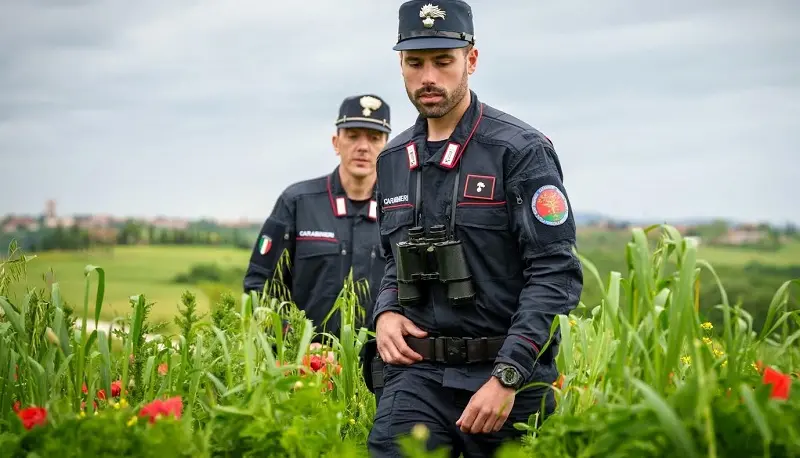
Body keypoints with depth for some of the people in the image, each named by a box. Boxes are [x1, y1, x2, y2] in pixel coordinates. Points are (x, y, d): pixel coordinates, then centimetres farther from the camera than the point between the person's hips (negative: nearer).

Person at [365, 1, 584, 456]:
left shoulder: (521, 149, -8)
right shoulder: (393, 160, 11)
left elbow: (556, 273, -12)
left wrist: (507, 377, -19)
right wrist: (386, 312, 2)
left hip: (509, 370, -4)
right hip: (416, 371, 4)